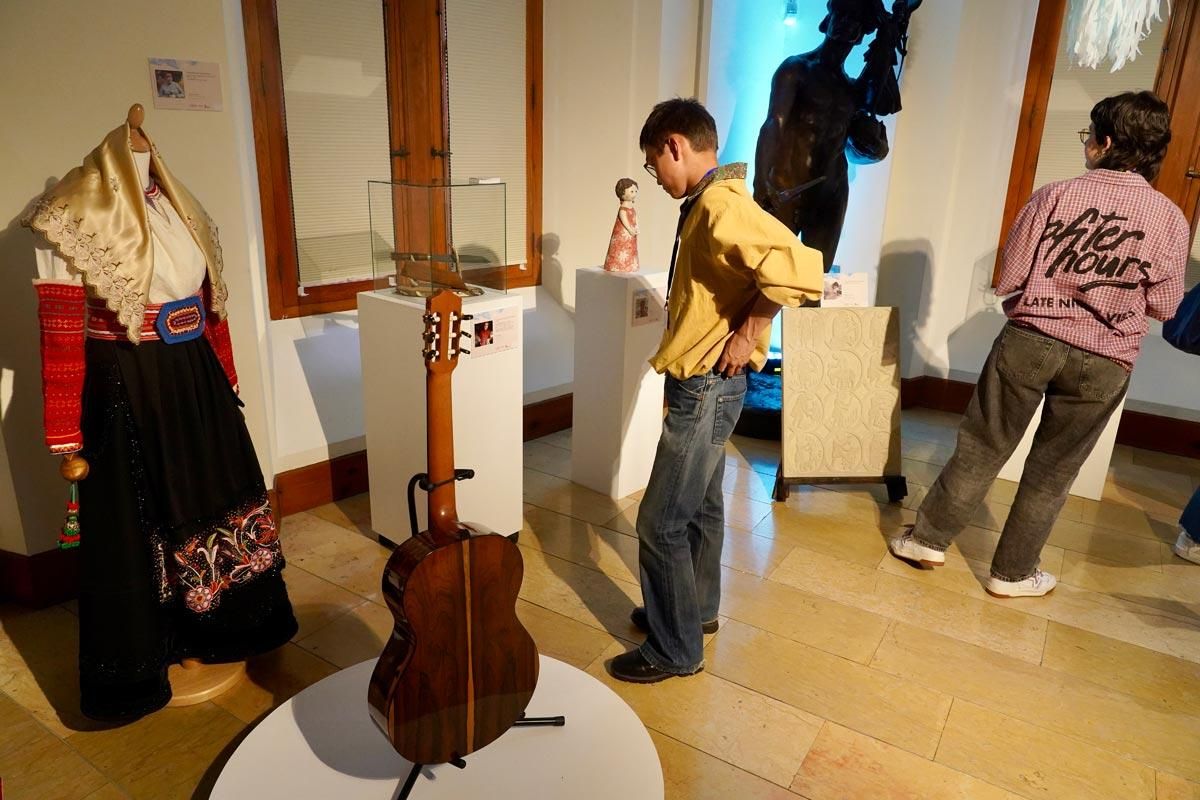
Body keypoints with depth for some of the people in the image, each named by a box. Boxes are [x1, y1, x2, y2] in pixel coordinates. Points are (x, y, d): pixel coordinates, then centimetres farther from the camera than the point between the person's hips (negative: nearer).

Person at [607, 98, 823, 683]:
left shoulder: (721, 205, -21)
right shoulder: (707, 204, 11)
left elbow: (799, 270, -35)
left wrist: (746, 334, -24)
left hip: (706, 388, -11)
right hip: (704, 385, 11)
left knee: (661, 523, -1)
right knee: (701, 505, 22)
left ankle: (675, 650, 14)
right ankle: (696, 608, 40)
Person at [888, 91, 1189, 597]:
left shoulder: (1055, 196, -7)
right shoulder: (1171, 221, -3)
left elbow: (1007, 278, -6)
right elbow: (1163, 306, 3)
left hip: (1029, 340, -1)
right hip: (1104, 363, 1)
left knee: (981, 447, 11)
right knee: (1052, 470, 13)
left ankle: (928, 538, 22)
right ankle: (1012, 572, 25)